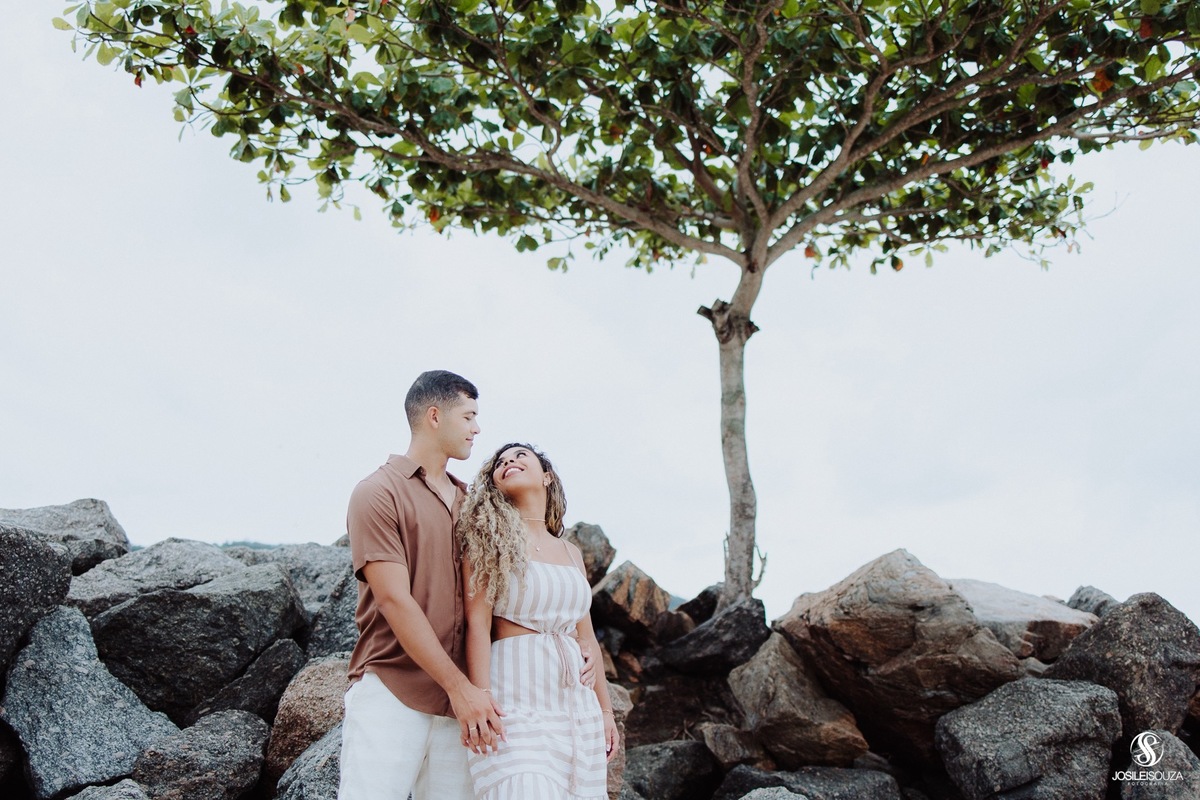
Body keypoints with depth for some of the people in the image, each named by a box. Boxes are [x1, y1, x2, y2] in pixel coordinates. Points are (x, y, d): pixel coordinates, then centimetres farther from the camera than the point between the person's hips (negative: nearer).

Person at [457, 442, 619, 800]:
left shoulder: (571, 552, 16)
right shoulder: (490, 538, 0)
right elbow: (477, 624, -9)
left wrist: (605, 708, 17)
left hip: (577, 701, 5)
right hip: (516, 699, -5)